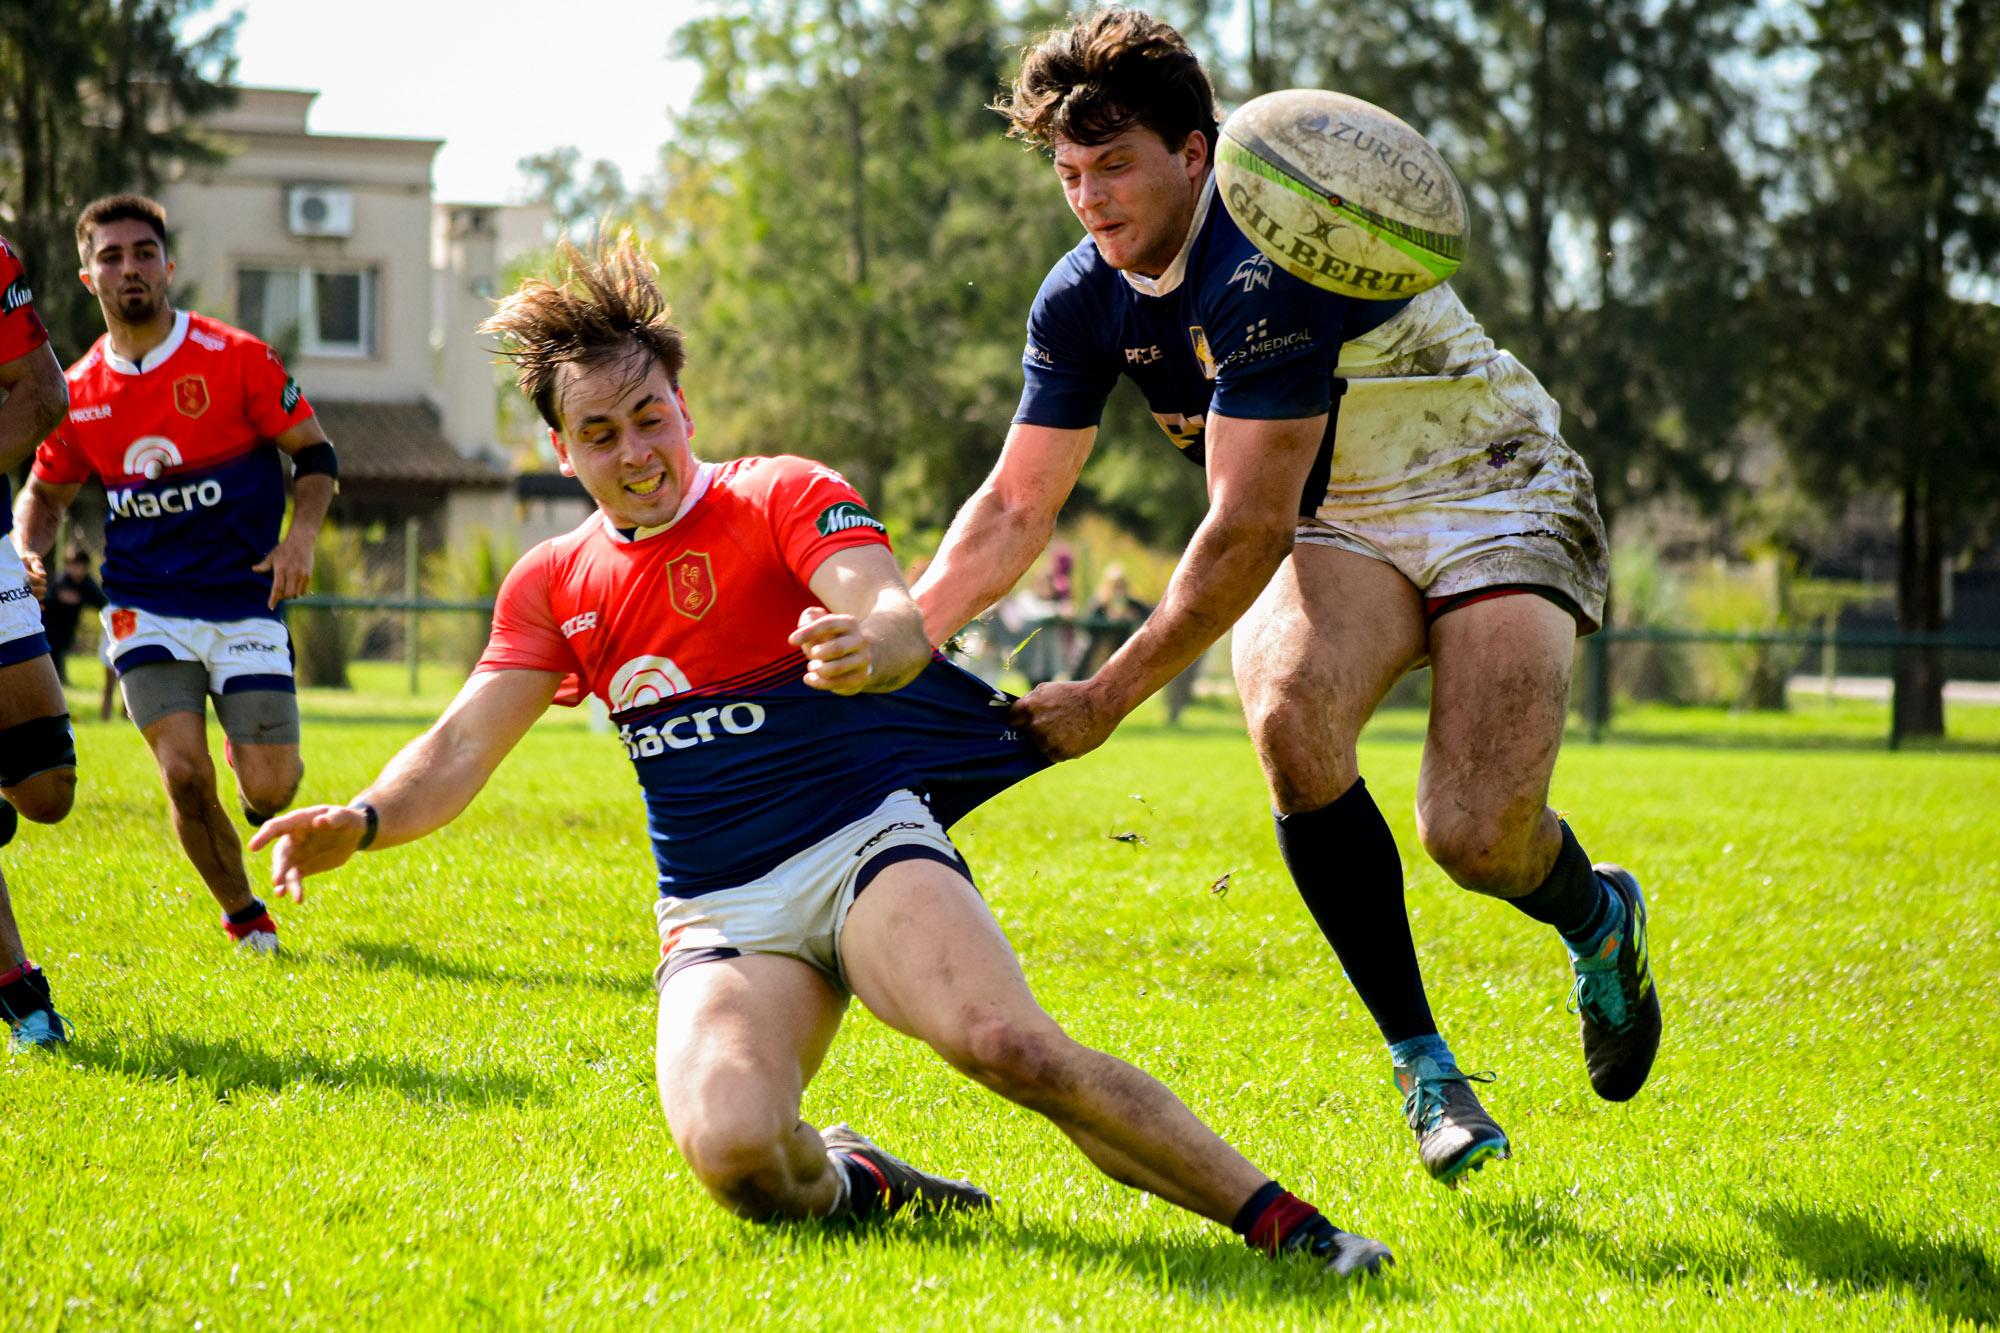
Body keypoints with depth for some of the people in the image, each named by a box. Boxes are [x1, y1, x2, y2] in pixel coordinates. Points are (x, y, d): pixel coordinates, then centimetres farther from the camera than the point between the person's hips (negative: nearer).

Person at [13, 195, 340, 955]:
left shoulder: (237, 358, -5)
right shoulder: (79, 393, 3)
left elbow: (314, 453, 2)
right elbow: (45, 493, 18)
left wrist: (301, 535, -14)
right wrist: (27, 554, -2)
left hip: (244, 601, -1)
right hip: (147, 612, 1)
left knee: (269, 787, -9)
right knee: (184, 774, -17)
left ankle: (248, 751, 31)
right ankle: (241, 912, 9)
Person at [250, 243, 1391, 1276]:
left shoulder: (783, 496, -1)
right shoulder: (554, 585, 12)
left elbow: (903, 625, -19)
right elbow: (464, 747, 9)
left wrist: (872, 645, -44)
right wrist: (363, 822, -13)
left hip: (868, 847, -3)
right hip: (719, 914, 3)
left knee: (1007, 1043, -33)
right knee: (734, 1152, -30)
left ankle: (1284, 1223, -25)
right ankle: (849, 1182, 4)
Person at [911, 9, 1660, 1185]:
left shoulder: (1272, 255, -30)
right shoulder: (1084, 300, -5)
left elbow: (1248, 527, -30)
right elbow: (1017, 507, 1)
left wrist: (1110, 698, -26)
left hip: (1491, 497, -6)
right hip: (1332, 525, 6)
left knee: (1477, 838, -21)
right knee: (1292, 722, -29)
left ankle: (1599, 920, 20)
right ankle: (1422, 1065, -13)